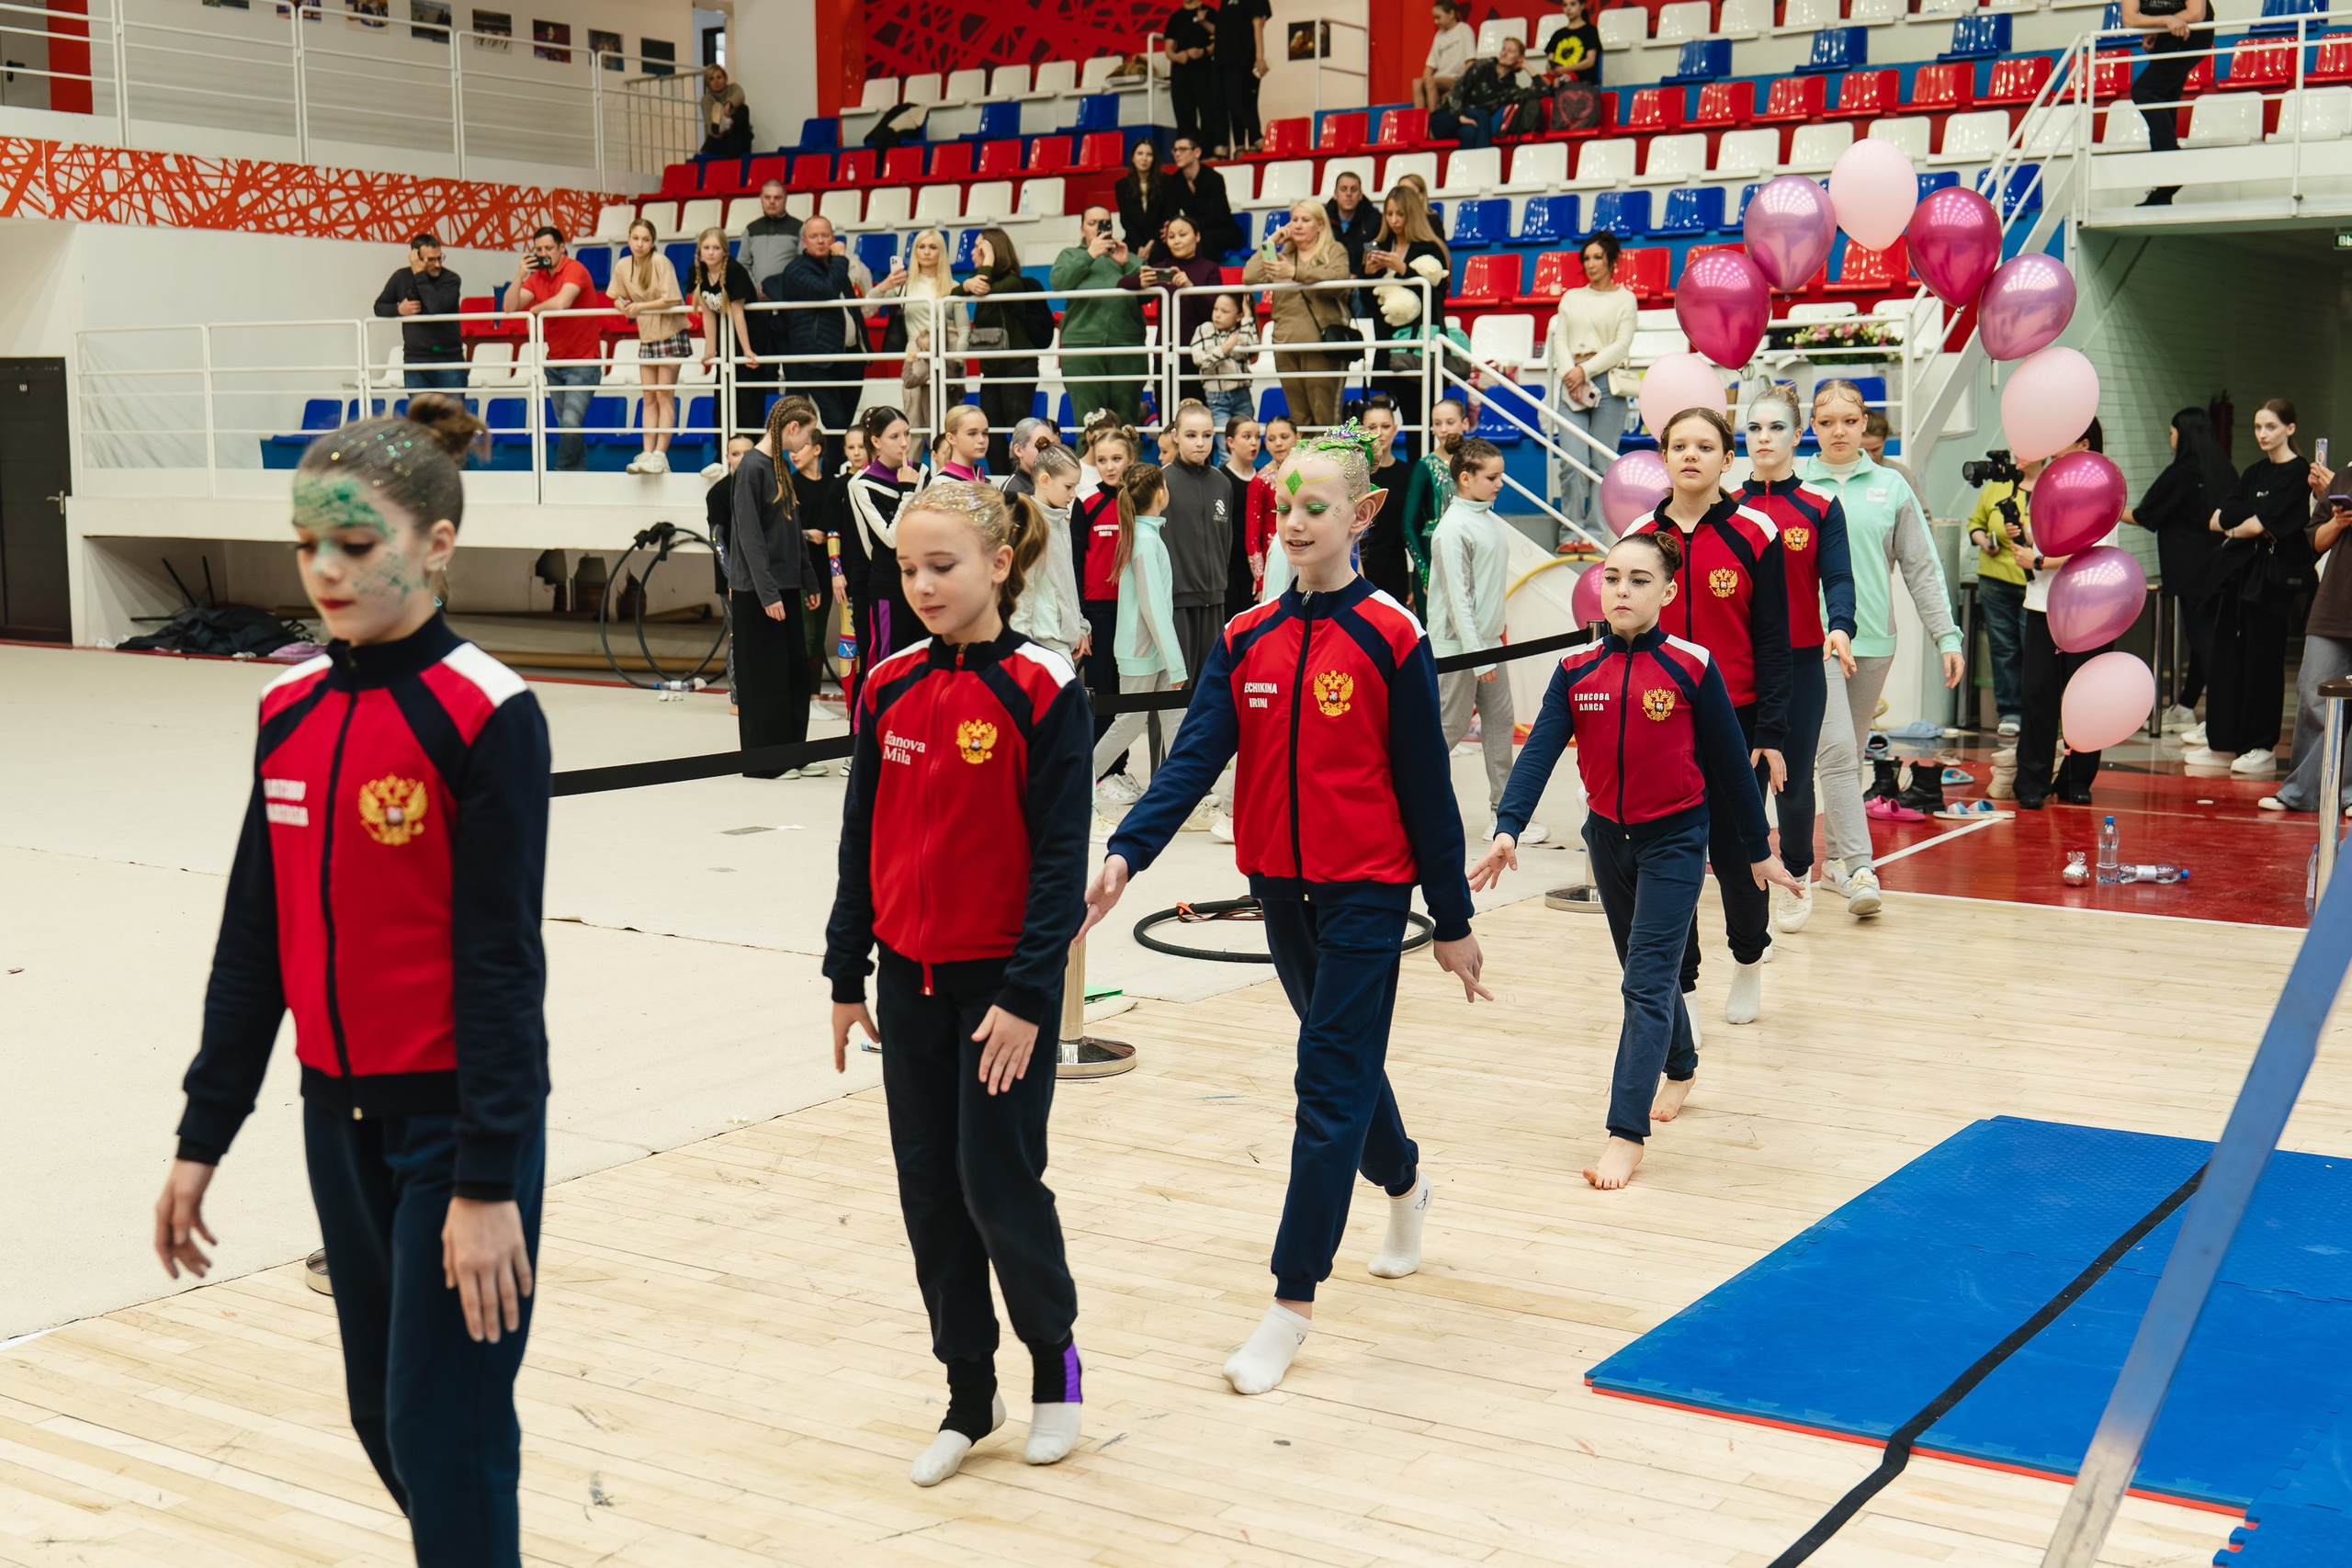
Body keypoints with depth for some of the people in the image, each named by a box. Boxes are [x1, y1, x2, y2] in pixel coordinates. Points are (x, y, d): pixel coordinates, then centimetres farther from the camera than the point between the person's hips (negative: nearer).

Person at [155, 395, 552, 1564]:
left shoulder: (485, 715, -15)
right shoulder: (290, 710, 4)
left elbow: (501, 960, -16)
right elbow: (252, 940, 10)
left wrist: (488, 1182, -17)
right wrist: (202, 1138, 11)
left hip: (456, 1113, -6)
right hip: (340, 1114, 7)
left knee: (445, 1431, -1)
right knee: (383, 1413, 16)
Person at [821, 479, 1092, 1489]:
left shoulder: (1042, 692, -11)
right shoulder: (889, 690, 4)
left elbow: (1060, 858, -12)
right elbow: (862, 840, 10)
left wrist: (1027, 996, -16)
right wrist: (847, 975, 10)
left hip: (1001, 981, -5)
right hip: (909, 980, 5)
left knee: (999, 1186, -3)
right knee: (929, 1193, 9)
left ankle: (1056, 1356, 24)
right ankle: (969, 1396, 24)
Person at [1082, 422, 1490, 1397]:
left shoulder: (1390, 639, -10)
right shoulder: (1246, 640, 3)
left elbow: (1425, 789, -6)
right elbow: (1194, 759, -7)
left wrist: (1452, 921, -2)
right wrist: (1126, 854, -23)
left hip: (1366, 893, -5)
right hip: (1281, 887, 5)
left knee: (1329, 1086, -7)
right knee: (1344, 1058, 21)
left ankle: (1292, 1305, -1)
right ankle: (1404, 1183, 50)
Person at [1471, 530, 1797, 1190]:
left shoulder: (1691, 666, -12)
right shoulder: (1576, 669, -4)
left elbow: (1730, 762, -4)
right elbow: (1539, 752, -13)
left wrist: (1758, 850, 3)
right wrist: (1508, 831, -28)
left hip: (1675, 839, -4)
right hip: (1607, 835, 5)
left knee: (1647, 981, -11)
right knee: (1643, 970, 20)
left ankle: (1627, 1135, -11)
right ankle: (1681, 1069, 46)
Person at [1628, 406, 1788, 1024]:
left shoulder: (1754, 535, -3)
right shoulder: (1641, 536, 4)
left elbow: (1772, 642, -3)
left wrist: (1771, 735, -9)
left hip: (1736, 723, -2)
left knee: (1735, 856, 4)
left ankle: (1749, 960, 33)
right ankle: (1680, 987, 17)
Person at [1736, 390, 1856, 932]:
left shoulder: (1821, 507, 1)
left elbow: (1838, 578, -8)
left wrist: (1839, 628, -27)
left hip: (1800, 662, -1)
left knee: (1795, 777, 6)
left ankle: (1796, 873, 29)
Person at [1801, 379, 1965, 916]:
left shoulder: (1891, 488, 8)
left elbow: (1922, 568, 9)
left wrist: (1946, 635, 2)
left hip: (1874, 639, 3)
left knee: (1853, 755, 10)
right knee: (1836, 750, -15)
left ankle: (1835, 860, 23)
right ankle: (1859, 870, -19)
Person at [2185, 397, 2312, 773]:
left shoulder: (2299, 472, -7)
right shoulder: (2254, 472, 16)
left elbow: (2261, 524, -16)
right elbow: (2214, 520, 6)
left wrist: (2231, 525, 2)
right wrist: (2251, 523, -9)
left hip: (2271, 575, -7)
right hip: (2237, 571, 8)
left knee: (2262, 659, -3)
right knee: (2227, 655, 6)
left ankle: (2262, 747, 3)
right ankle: (2225, 744, 11)